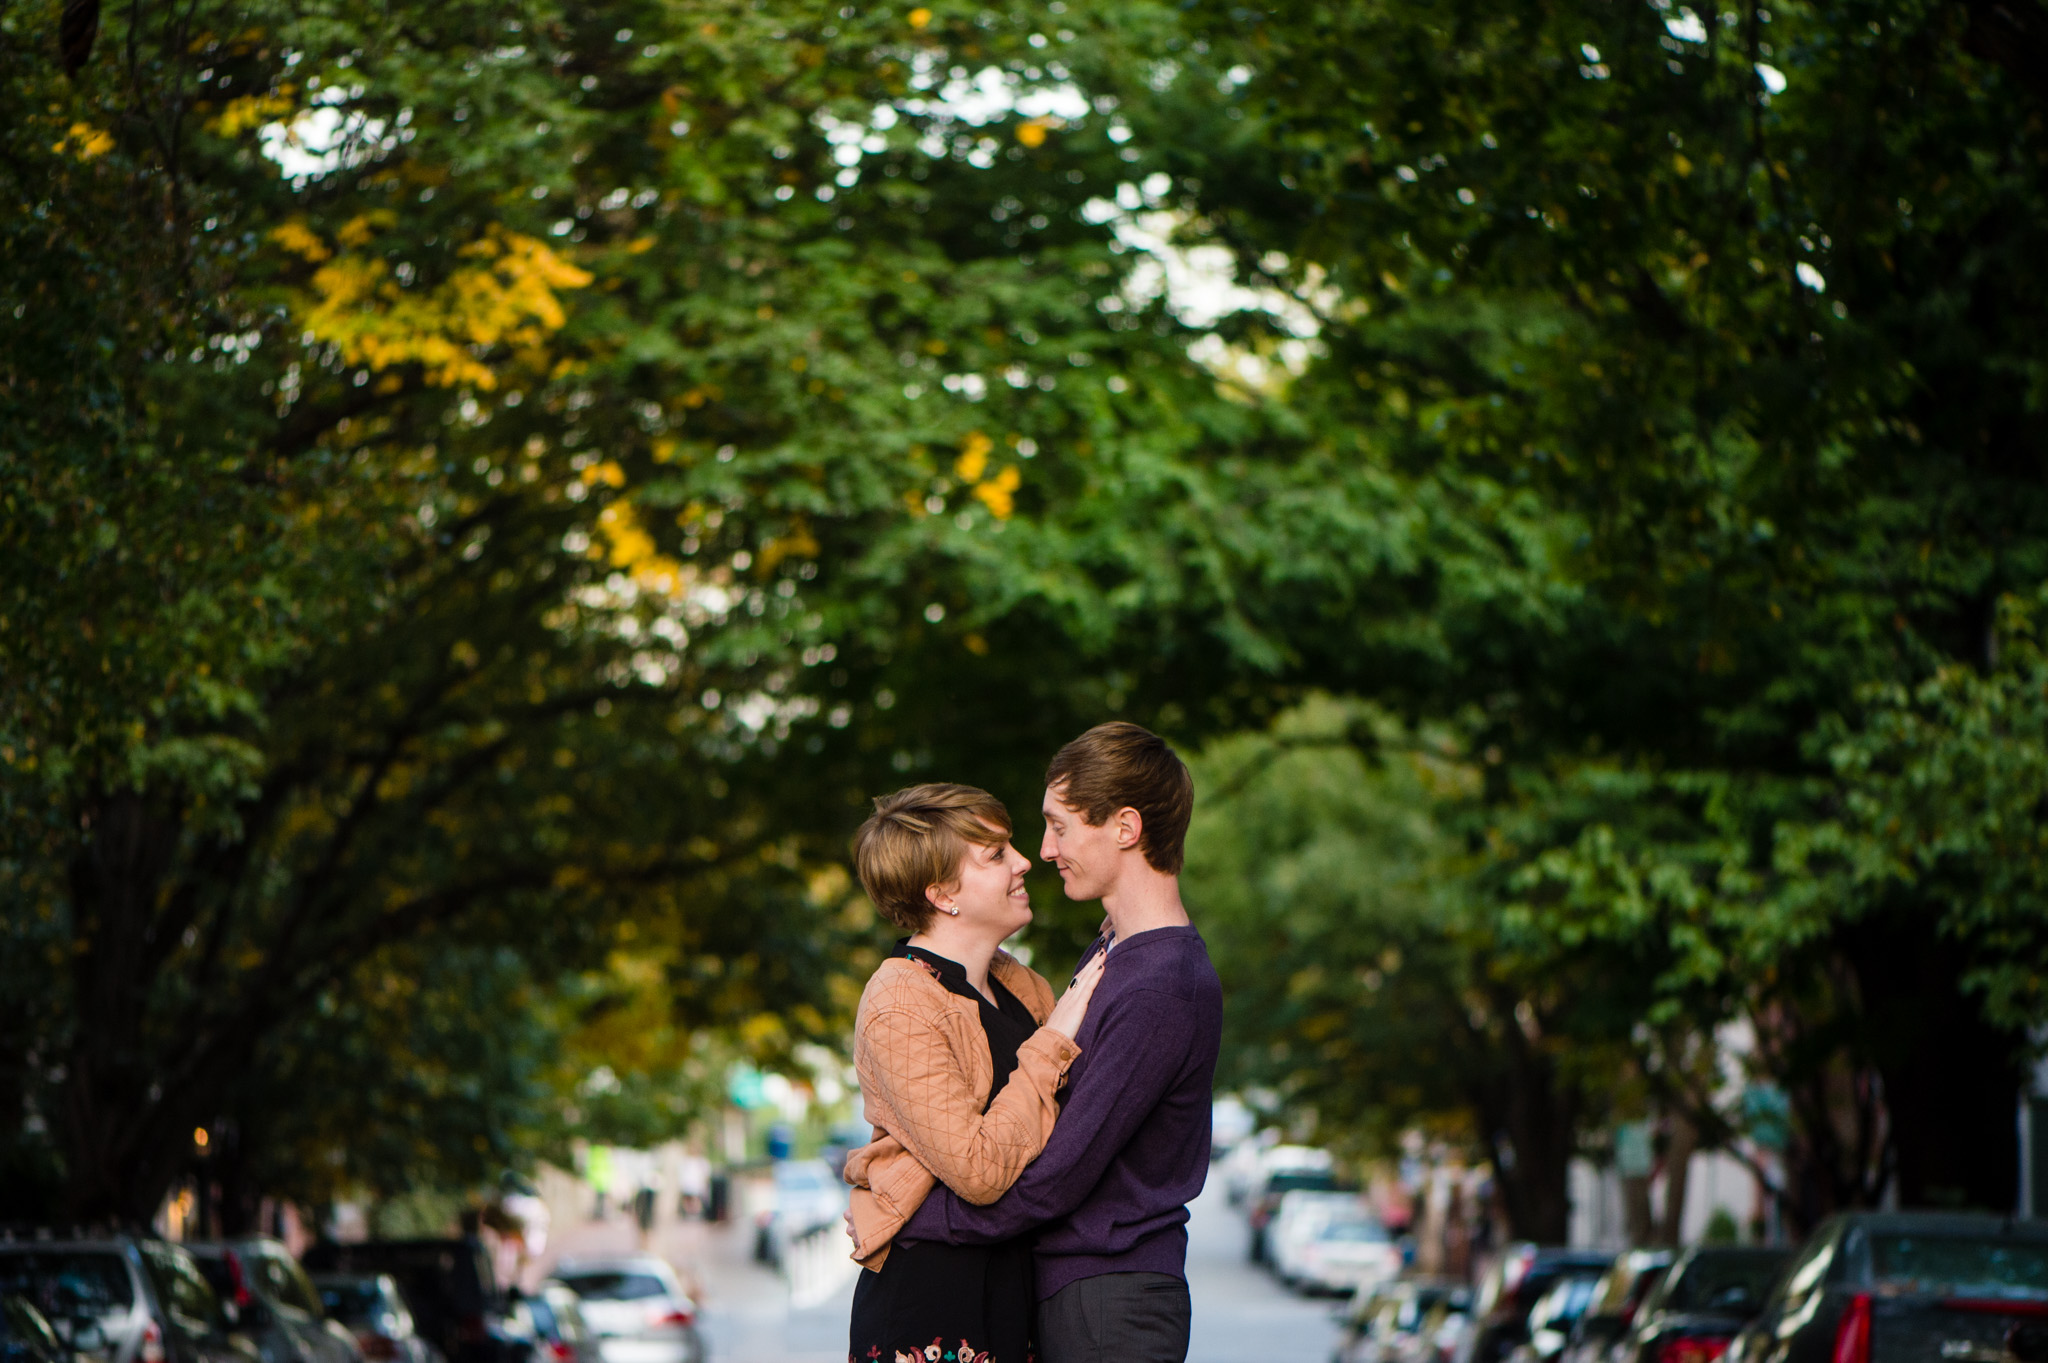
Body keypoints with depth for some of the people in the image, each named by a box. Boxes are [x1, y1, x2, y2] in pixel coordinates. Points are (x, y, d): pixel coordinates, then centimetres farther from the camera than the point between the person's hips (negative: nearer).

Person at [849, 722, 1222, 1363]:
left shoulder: (1161, 992, -21)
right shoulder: (1110, 947, 12)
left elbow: (1054, 1184, -21)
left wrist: (900, 1215, -12)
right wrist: (912, 1151, -1)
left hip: (1110, 1311, -9)